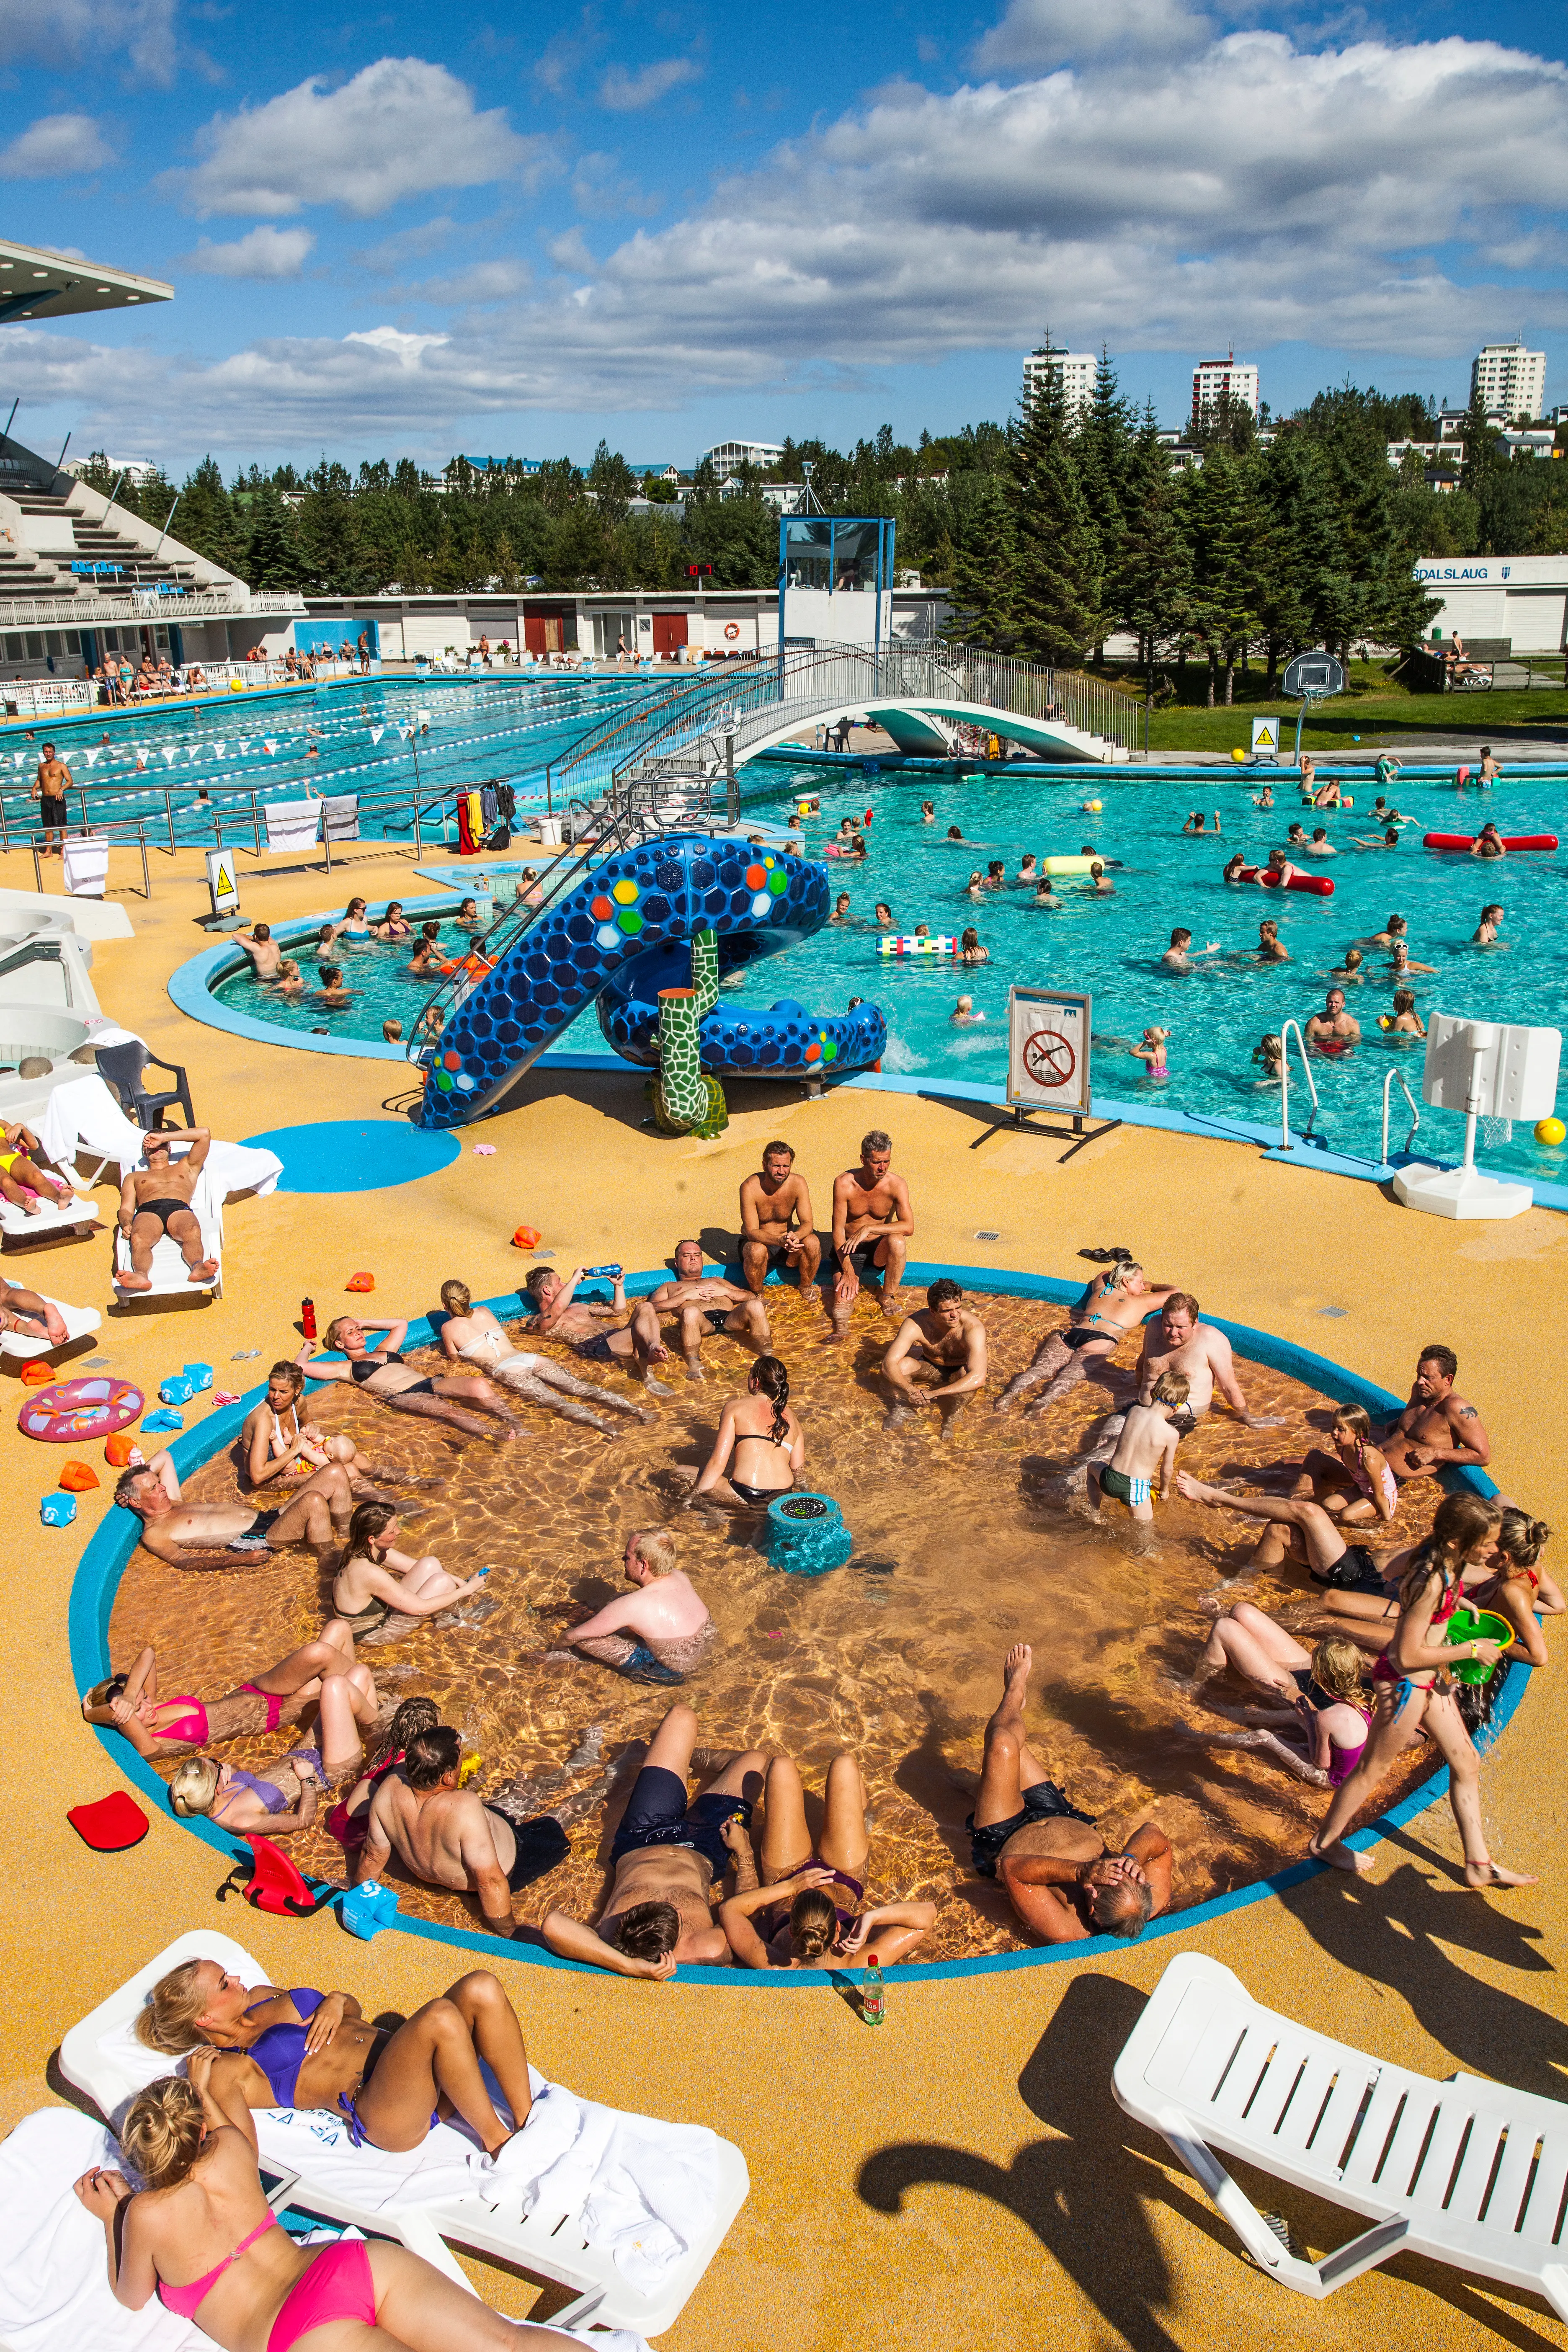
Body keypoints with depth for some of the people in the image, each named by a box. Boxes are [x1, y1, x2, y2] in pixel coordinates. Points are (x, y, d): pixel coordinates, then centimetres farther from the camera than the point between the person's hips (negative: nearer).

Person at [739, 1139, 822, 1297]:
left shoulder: (798, 1183, -15)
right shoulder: (750, 1188, -23)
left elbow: (808, 1223, -15)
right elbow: (751, 1232, -26)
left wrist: (795, 1236, -40)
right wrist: (780, 1241, -46)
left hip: (788, 1238, 3)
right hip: (758, 1241, -3)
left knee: (813, 1242, -27)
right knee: (757, 1251, -38)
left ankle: (806, 1289, -2)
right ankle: (757, 1294, -9)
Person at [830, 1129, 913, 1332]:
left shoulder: (896, 1184, -14)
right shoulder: (844, 1183, -16)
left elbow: (908, 1227, -25)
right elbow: (838, 1230, -15)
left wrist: (869, 1228, -35)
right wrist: (848, 1270, -25)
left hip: (879, 1250, 1)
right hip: (848, 1249, -1)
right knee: (844, 1299, -28)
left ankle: (889, 1298, -15)